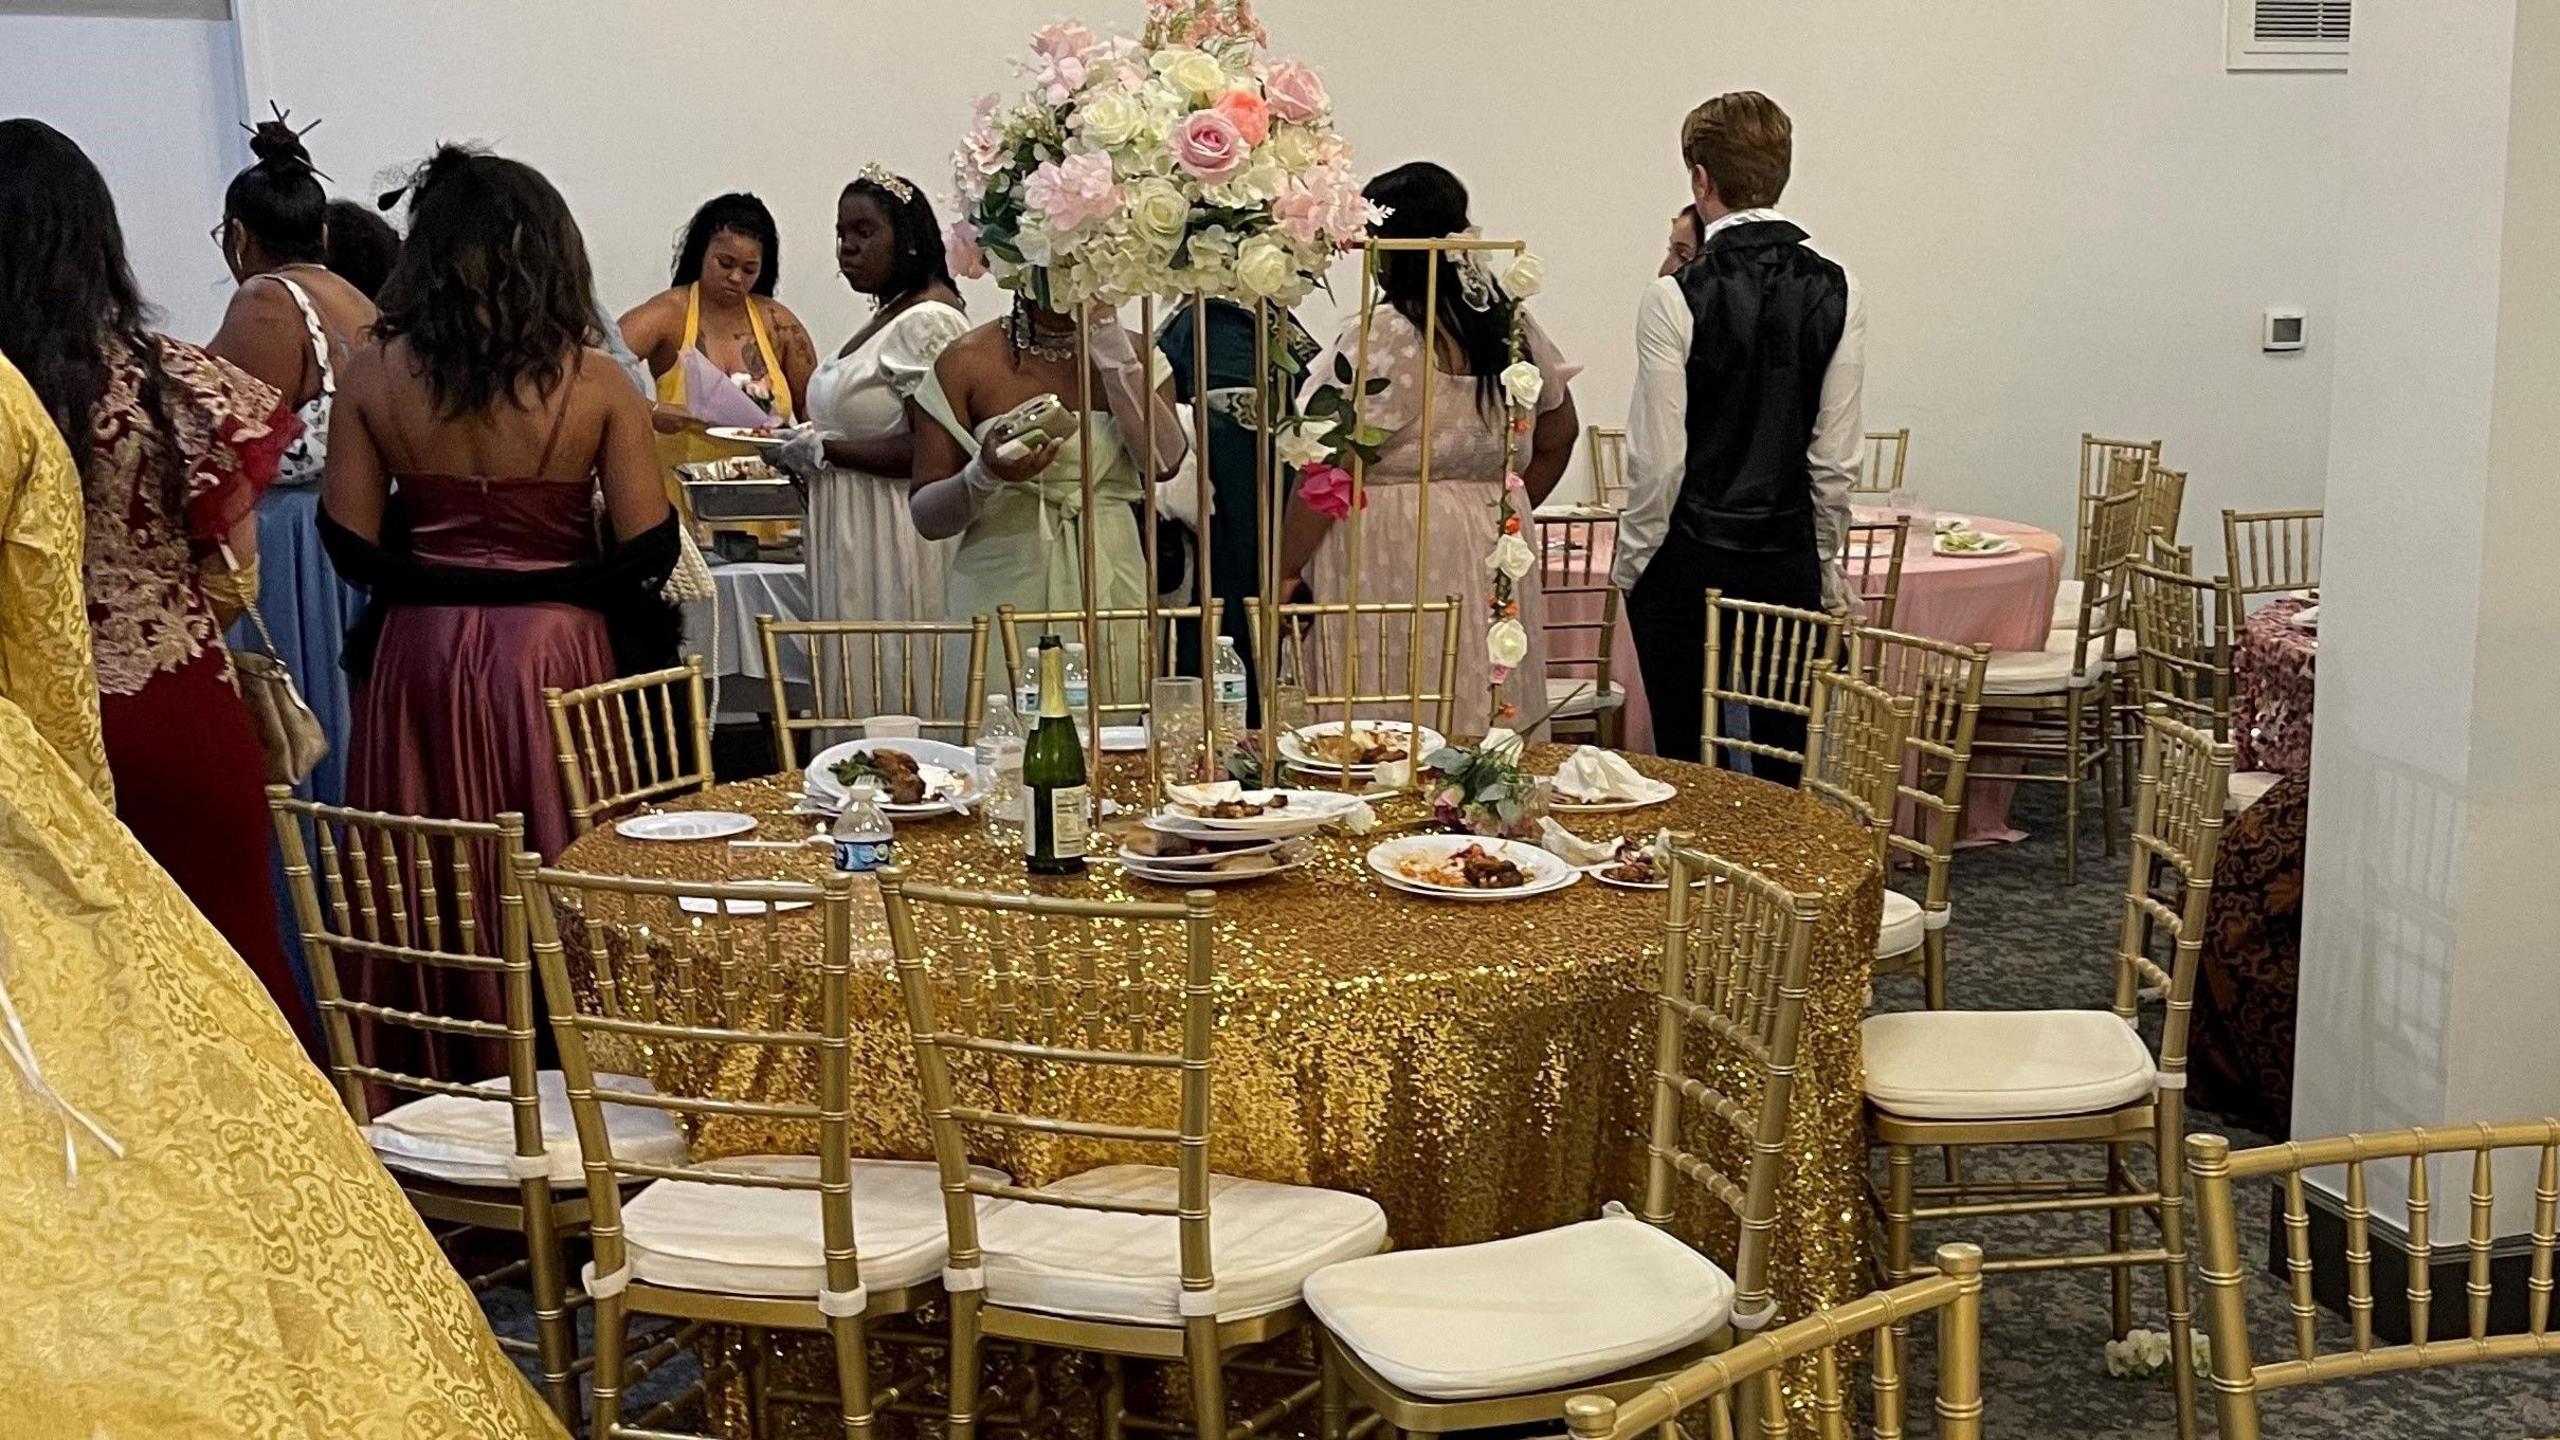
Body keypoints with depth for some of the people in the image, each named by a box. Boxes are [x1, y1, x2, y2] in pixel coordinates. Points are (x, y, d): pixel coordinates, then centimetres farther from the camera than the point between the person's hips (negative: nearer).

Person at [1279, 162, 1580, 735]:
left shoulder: (1377, 338, -15)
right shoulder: (1513, 327, 7)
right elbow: (1559, 434, 19)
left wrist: (1284, 573, -8)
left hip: (1388, 560, -7)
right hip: (1492, 556, 7)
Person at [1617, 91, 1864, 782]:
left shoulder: (1676, 296, -13)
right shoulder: (1835, 291, -2)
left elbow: (1657, 458, -11)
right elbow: (1835, 457, 1)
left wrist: (1633, 561, 3)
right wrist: (1826, 567, 12)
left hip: (1687, 562, -3)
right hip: (1789, 562, 3)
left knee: (1686, 760, 7)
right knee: (1782, 766, 10)